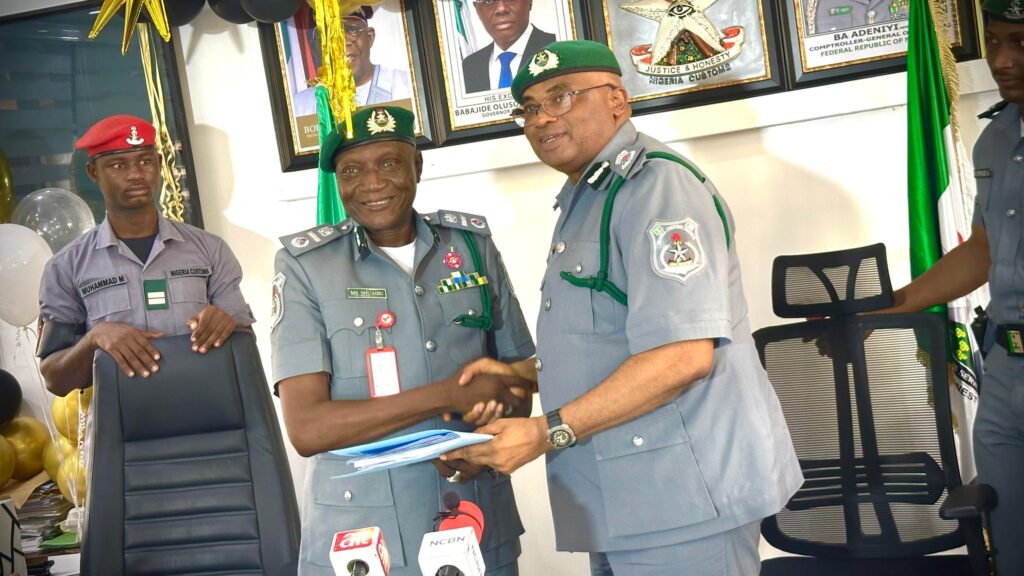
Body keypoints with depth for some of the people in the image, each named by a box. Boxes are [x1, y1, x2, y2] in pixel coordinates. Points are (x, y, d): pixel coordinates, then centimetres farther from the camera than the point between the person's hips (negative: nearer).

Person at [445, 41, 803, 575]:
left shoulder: (655, 184, -14)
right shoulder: (583, 201, 18)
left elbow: (682, 355, -24)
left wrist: (546, 432, -22)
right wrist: (517, 373, 10)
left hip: (684, 499, -9)